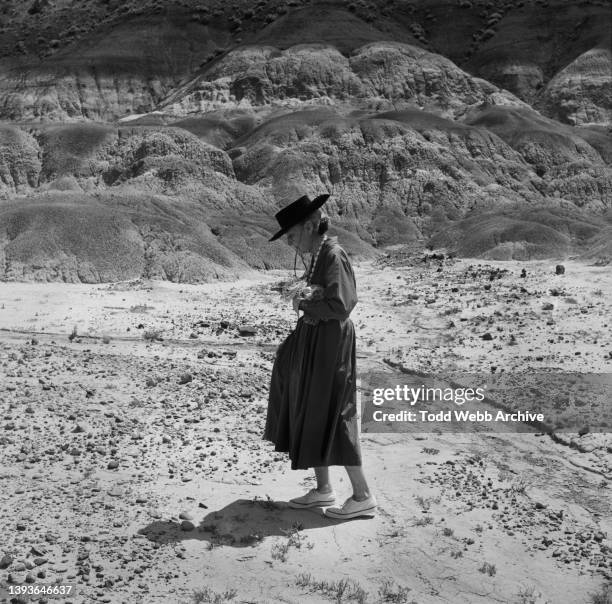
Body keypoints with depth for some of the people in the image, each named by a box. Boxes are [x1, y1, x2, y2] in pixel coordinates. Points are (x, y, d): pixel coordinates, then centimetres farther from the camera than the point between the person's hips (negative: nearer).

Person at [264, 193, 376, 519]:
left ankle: (362, 496, 8)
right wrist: (305, 297, -8)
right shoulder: (318, 256, 11)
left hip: (330, 343, -10)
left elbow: (340, 306, -24)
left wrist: (304, 304, -11)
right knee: (311, 416, 15)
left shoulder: (333, 256, -17)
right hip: (313, 342, 10)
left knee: (332, 420, -3)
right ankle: (323, 489, 27)